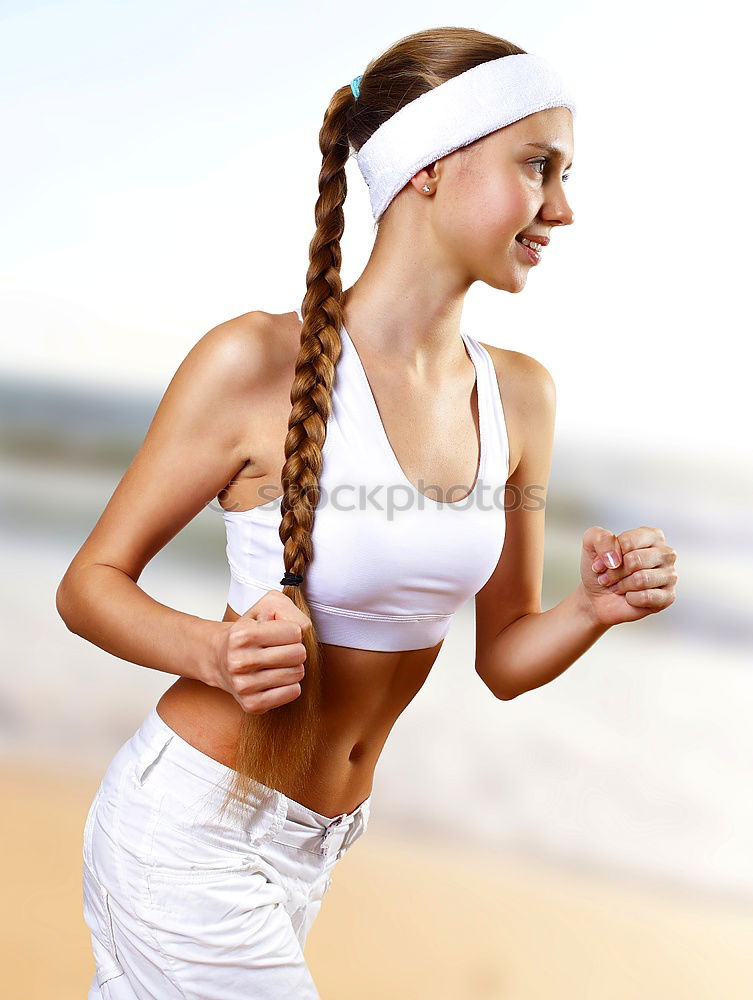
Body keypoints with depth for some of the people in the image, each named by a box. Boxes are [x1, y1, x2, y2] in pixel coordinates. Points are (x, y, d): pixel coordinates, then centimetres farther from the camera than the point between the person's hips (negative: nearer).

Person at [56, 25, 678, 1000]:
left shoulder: (521, 396, -1)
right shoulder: (257, 362, -18)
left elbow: (502, 658, 7)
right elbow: (91, 582, -10)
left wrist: (592, 610, -13)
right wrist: (214, 650, -28)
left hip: (316, 846, 6)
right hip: (192, 825, -6)